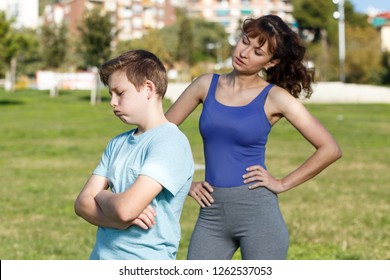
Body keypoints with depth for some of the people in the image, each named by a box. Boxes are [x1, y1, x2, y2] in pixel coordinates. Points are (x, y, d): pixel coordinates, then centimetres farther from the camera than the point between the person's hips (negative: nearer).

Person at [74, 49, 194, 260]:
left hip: (146, 266, -7)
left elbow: (126, 208, -22)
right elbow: (83, 203, 4)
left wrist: (102, 195, -2)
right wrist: (121, 220, -14)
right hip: (101, 258, 7)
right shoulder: (117, 144, 12)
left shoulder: (170, 143, -12)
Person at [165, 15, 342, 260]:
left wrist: (282, 184, -6)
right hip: (211, 214, 4)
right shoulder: (207, 85, 6)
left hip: (258, 211, -3)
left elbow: (330, 149, -6)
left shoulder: (274, 97, -3)